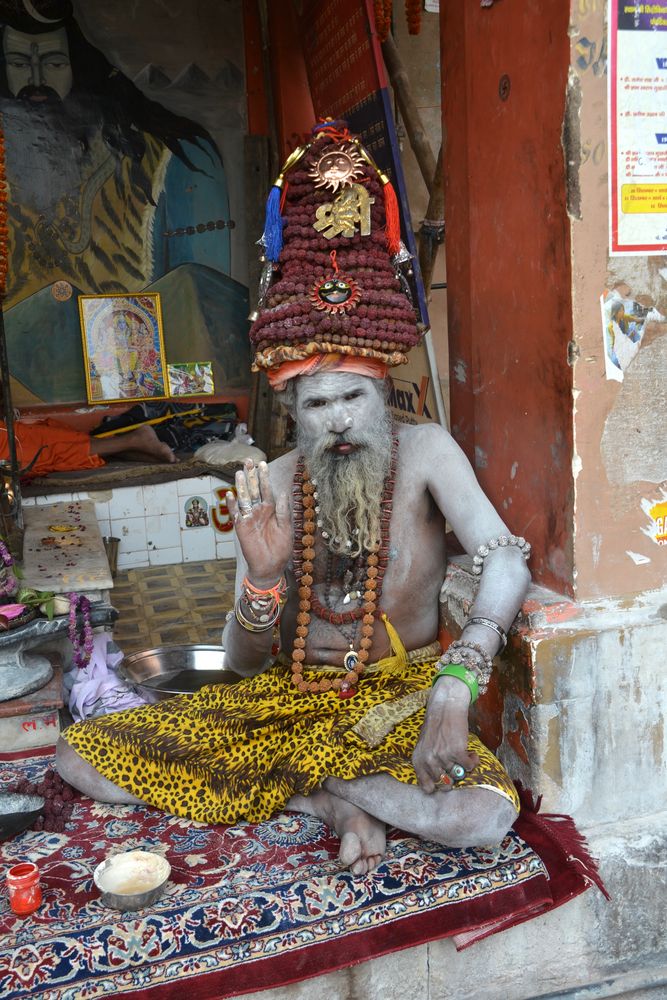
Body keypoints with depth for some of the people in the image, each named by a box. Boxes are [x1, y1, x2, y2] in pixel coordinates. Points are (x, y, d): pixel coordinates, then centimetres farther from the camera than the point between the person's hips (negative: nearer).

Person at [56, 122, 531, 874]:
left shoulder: (424, 453, -8)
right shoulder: (271, 488, -3)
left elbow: (505, 562, -24)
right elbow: (241, 667, -3)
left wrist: (452, 690, -37)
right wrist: (263, 578, -24)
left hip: (397, 699, -2)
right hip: (289, 694, 3)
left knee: (486, 816, -34)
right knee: (78, 757, -10)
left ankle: (294, 776, -8)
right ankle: (336, 803, -9)